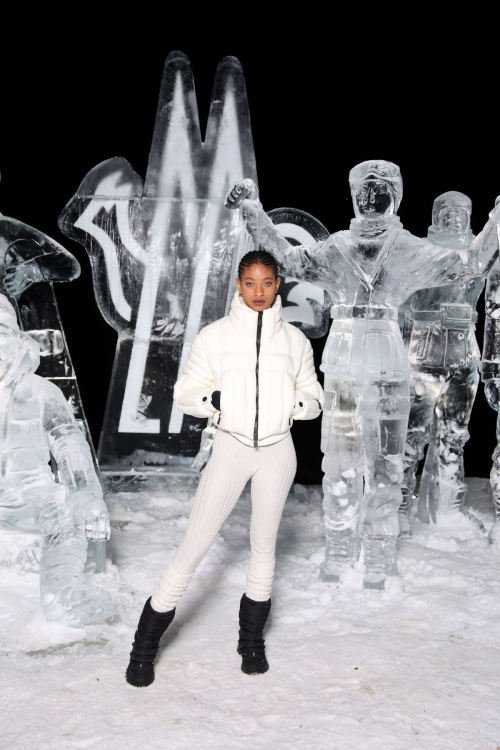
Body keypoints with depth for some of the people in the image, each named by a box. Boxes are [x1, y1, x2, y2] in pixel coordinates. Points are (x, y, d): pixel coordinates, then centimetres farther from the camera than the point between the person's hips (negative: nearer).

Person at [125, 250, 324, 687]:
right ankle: (145, 646, 12)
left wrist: (300, 402, -13)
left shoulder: (294, 339, 4)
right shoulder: (215, 335, -2)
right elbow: (185, 392, 0)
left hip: (277, 451, 2)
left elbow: (313, 397, 10)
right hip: (231, 447, -2)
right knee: (195, 545, -3)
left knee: (264, 544, 14)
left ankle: (252, 639, 32)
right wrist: (212, 399, -21)